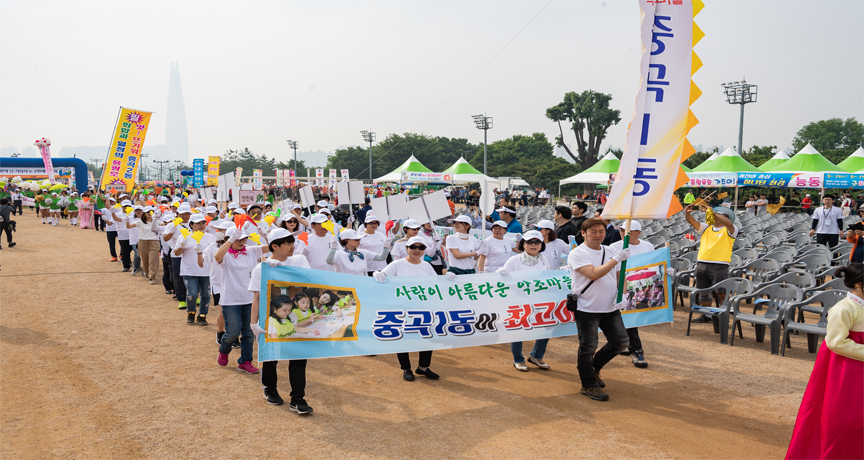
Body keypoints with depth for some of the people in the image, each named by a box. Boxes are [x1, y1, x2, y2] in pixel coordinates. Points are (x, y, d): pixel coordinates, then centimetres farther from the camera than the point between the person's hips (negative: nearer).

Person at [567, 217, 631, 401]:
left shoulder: (609, 251, 11)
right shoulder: (577, 254, -10)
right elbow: (594, 274, -23)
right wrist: (617, 259, -21)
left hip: (610, 308, 7)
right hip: (586, 309, -7)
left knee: (621, 342, 9)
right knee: (588, 347, 0)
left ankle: (593, 367, 30)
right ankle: (589, 385, 15)